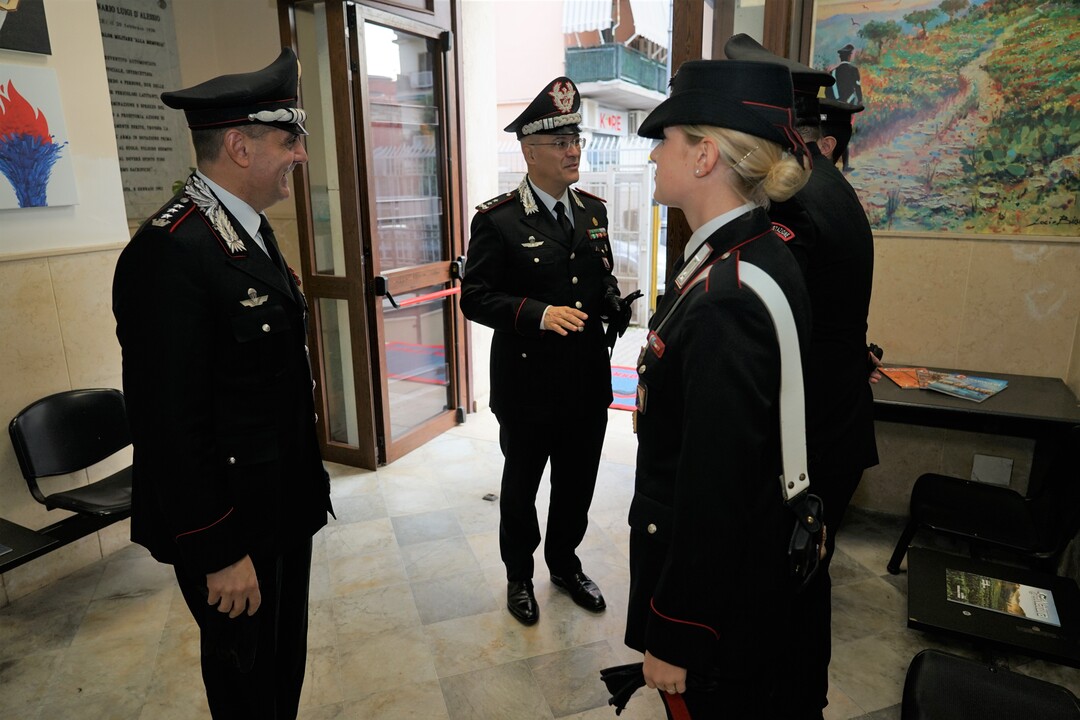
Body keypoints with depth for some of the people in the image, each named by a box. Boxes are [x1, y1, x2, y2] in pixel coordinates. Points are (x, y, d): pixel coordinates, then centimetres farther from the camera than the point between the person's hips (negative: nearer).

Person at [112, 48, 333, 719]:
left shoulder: (252, 228, 6)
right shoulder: (169, 253, -25)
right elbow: (171, 426, -24)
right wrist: (219, 552, -18)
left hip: (286, 506, 9)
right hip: (231, 525, -8)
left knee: (287, 662, 26)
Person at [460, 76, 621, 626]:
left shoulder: (593, 210, 6)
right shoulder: (497, 219, -12)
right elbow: (475, 297, -13)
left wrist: (613, 304, -5)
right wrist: (538, 314, -27)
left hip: (588, 381, 5)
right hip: (528, 384, -5)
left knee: (577, 485, 19)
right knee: (521, 485, 16)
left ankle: (565, 563, 44)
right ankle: (518, 575, 39)